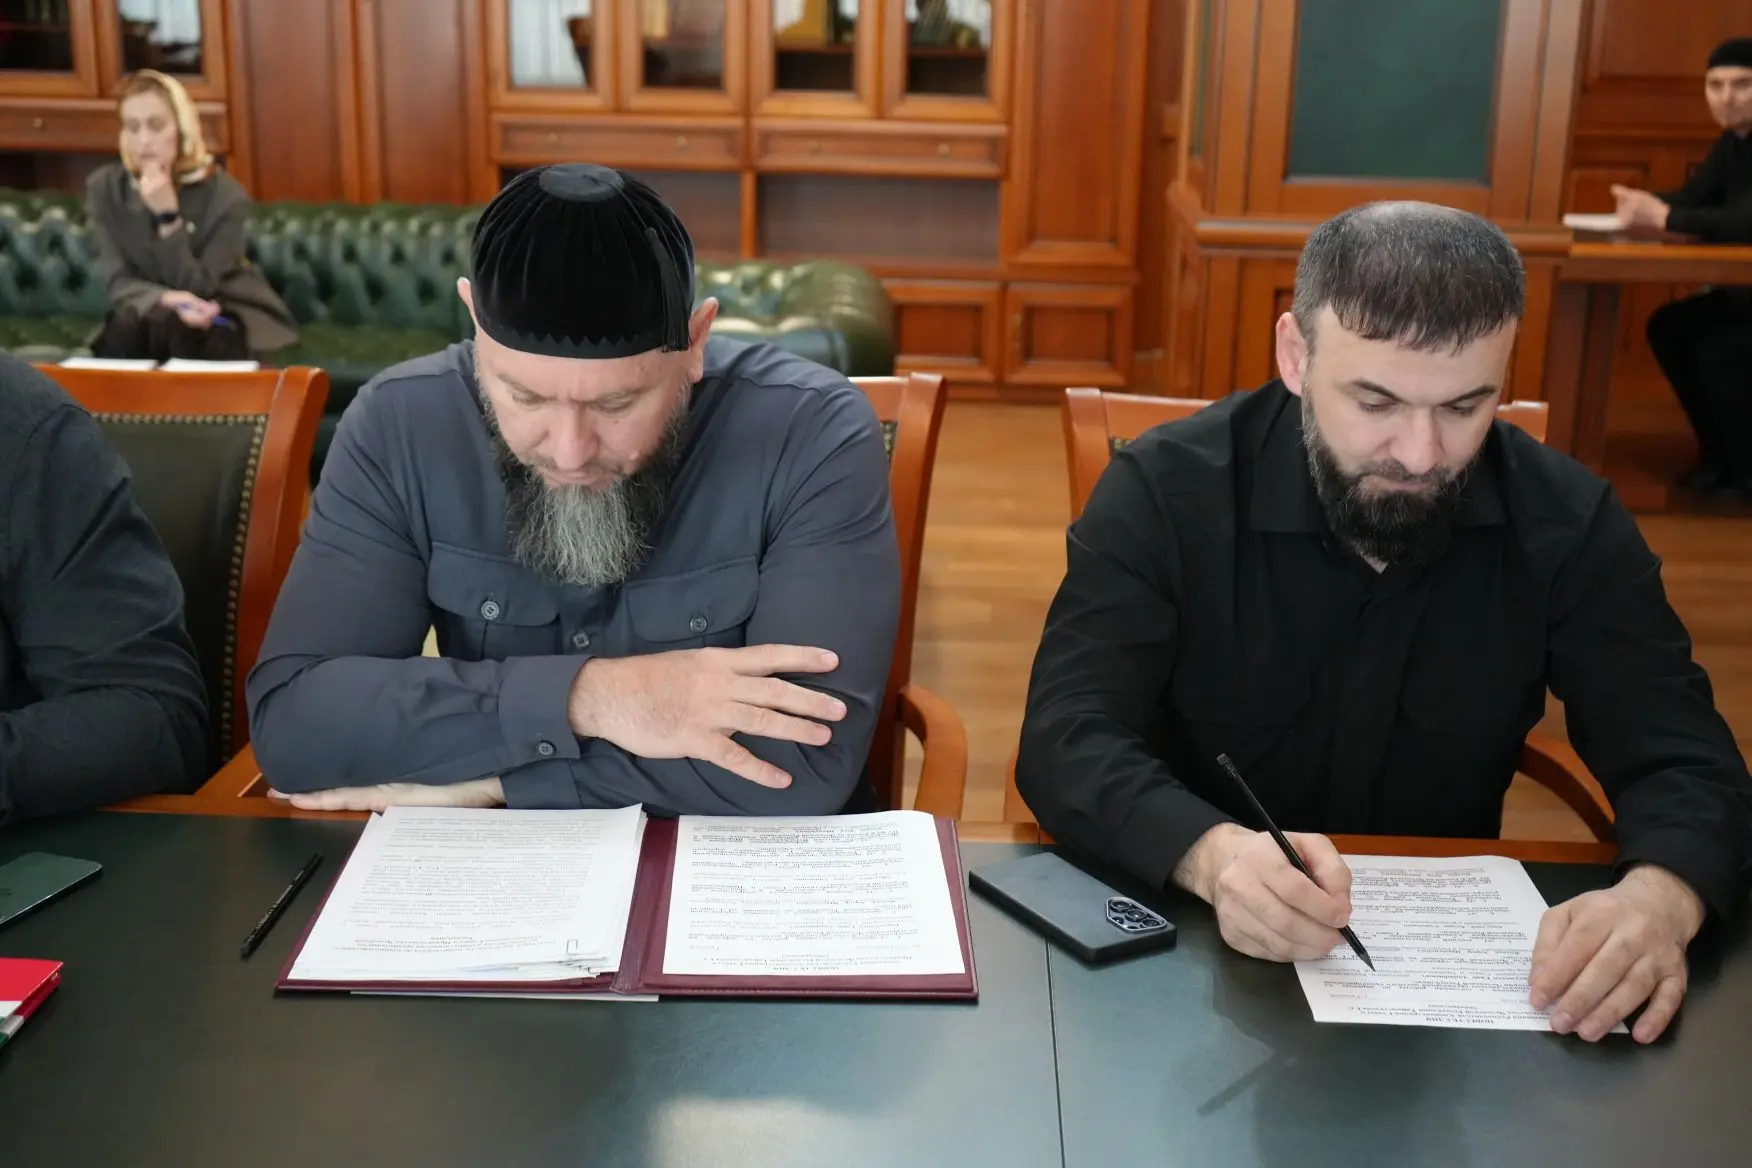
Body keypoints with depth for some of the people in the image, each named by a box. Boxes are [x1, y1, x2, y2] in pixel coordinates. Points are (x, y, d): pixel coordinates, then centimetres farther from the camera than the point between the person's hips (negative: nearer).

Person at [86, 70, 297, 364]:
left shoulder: (224, 194, -15)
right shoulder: (104, 188, -6)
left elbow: (196, 290, -20)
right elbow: (118, 284, -13)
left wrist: (168, 214, -30)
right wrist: (166, 299, -36)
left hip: (221, 318, -2)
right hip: (147, 317, 2)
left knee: (166, 325, -34)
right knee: (126, 324, -32)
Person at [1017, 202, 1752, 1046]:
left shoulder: (1569, 525, -5)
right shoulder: (1164, 493, -13)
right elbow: (1068, 740, -20)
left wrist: (1658, 897, -31)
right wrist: (1212, 852, -42)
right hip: (1189, 948, -4)